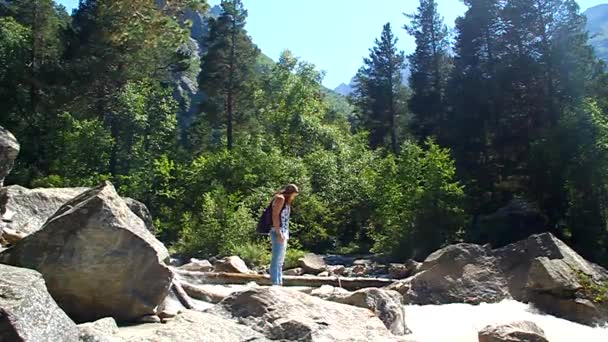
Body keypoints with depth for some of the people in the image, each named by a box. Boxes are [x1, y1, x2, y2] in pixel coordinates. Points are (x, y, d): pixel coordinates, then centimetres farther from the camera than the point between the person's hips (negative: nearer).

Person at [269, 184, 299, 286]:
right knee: (276, 260, -12)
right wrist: (279, 233, -20)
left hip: (283, 233, 10)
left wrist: (285, 234, 17)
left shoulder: (286, 202, 23)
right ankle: (275, 284, -13)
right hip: (278, 232, -10)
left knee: (280, 261, 10)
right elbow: (275, 215, -15)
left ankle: (279, 284, 13)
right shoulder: (280, 198, -6)